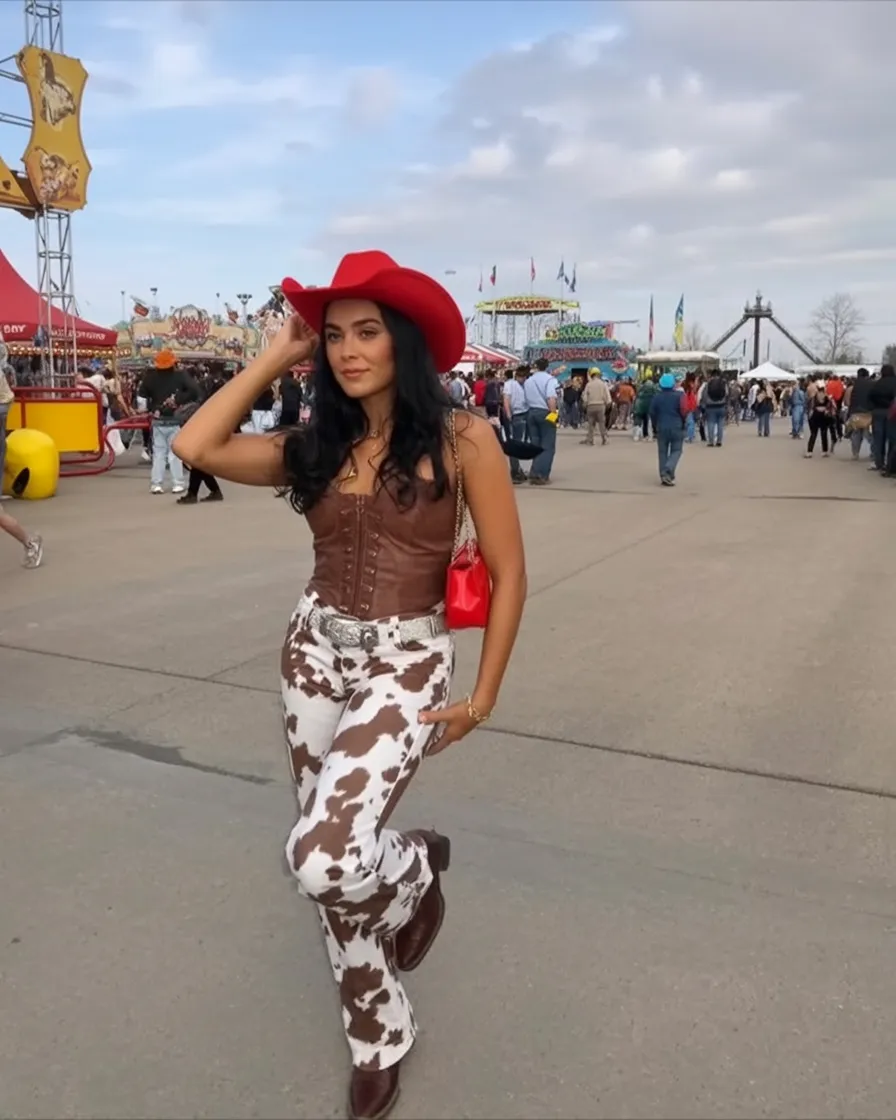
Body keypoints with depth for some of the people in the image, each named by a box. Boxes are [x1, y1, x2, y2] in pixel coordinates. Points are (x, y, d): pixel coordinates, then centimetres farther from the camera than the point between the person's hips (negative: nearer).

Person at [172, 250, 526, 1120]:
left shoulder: (460, 438, -10)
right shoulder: (316, 444, 3)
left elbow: (508, 573, -6)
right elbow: (196, 447, -8)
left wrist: (483, 695, -6)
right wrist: (278, 355, -1)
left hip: (408, 663, -4)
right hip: (313, 652, 5)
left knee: (325, 860, -19)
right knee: (334, 869, 11)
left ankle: (419, 866, 19)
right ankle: (379, 1036, 37)